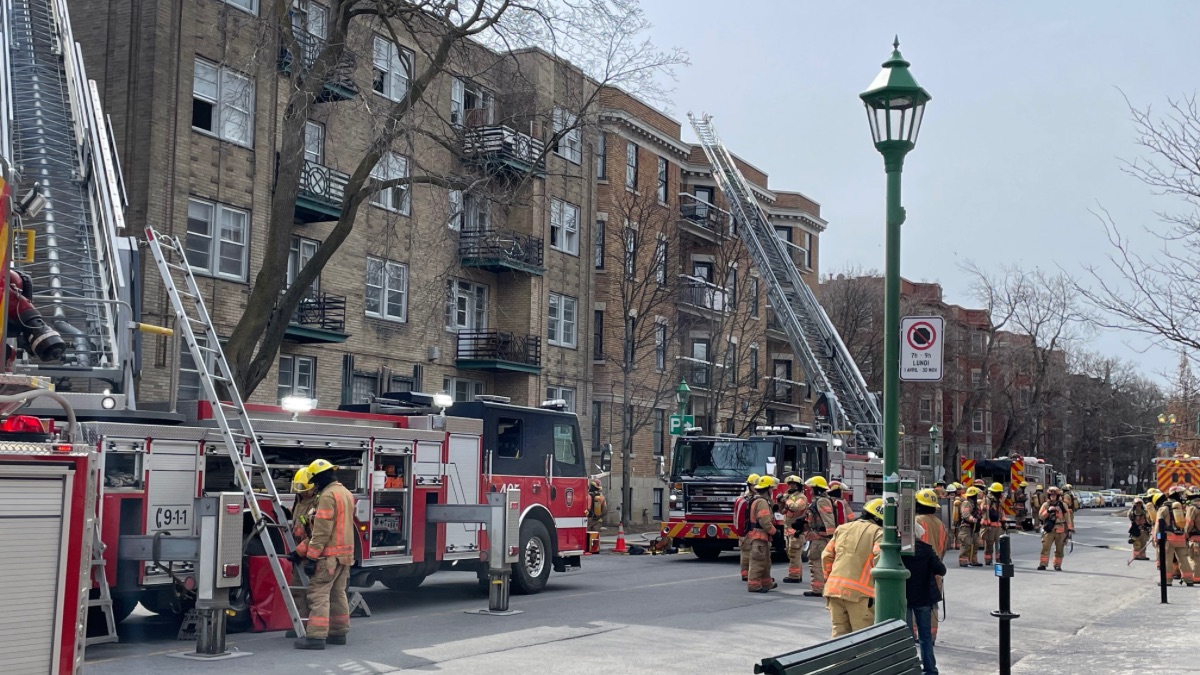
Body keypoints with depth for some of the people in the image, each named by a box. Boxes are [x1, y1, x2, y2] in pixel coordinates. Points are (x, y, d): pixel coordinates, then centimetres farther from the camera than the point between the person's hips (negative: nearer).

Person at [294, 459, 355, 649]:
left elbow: (322, 531, -20)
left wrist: (311, 557, -18)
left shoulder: (328, 496, -14)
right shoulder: (345, 493, 16)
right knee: (338, 594, 15)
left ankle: (316, 636, -14)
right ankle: (338, 633, 19)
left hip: (329, 555, -10)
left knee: (319, 594, -10)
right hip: (345, 554, 10)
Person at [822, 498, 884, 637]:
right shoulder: (878, 533, 0)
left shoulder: (843, 528, 18)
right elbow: (879, 559, -14)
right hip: (859, 592, -5)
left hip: (834, 588, 6)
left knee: (839, 632, 14)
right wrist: (877, 588, -8)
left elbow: (827, 555, 18)